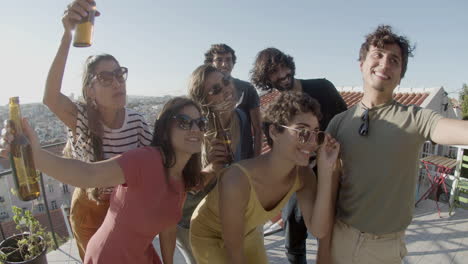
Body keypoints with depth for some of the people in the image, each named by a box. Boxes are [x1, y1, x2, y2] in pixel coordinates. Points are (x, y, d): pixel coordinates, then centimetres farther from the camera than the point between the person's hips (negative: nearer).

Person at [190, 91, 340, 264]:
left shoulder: (303, 175, -20)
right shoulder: (237, 180, -39)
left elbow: (319, 231, -24)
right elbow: (233, 249, -26)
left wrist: (325, 170, -32)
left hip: (249, 233, 5)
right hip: (209, 236, -4)